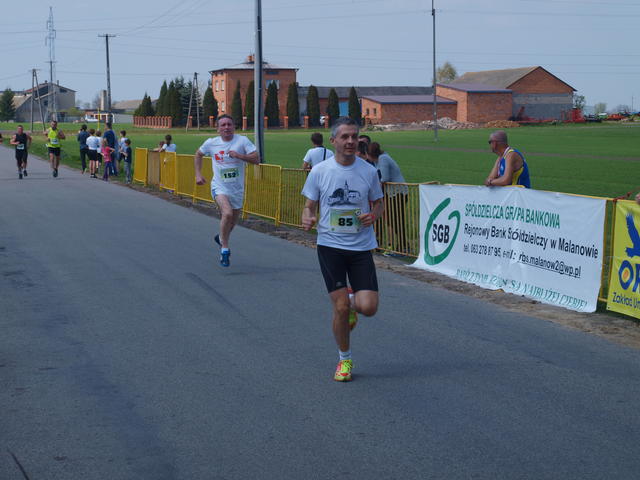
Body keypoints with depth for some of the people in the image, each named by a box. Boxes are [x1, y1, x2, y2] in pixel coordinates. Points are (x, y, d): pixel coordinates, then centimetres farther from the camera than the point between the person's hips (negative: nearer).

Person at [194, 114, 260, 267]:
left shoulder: (242, 141, -7)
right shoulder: (211, 143, -2)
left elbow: (256, 159, -13)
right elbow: (198, 154, 18)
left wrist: (238, 155, -25)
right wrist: (198, 174, 9)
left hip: (237, 189, 2)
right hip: (219, 187, -2)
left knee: (233, 221, 15)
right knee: (227, 213, -26)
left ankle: (221, 237, 49)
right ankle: (224, 249, -12)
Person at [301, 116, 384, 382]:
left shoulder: (368, 171, 1)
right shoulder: (319, 171, -1)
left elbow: (379, 204, 12)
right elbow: (309, 206, 7)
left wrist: (373, 215, -10)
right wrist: (307, 219, -16)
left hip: (361, 247, 1)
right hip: (330, 245, -1)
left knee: (368, 307, -10)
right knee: (340, 308, -4)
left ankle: (352, 303, 29)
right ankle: (344, 359, 19)